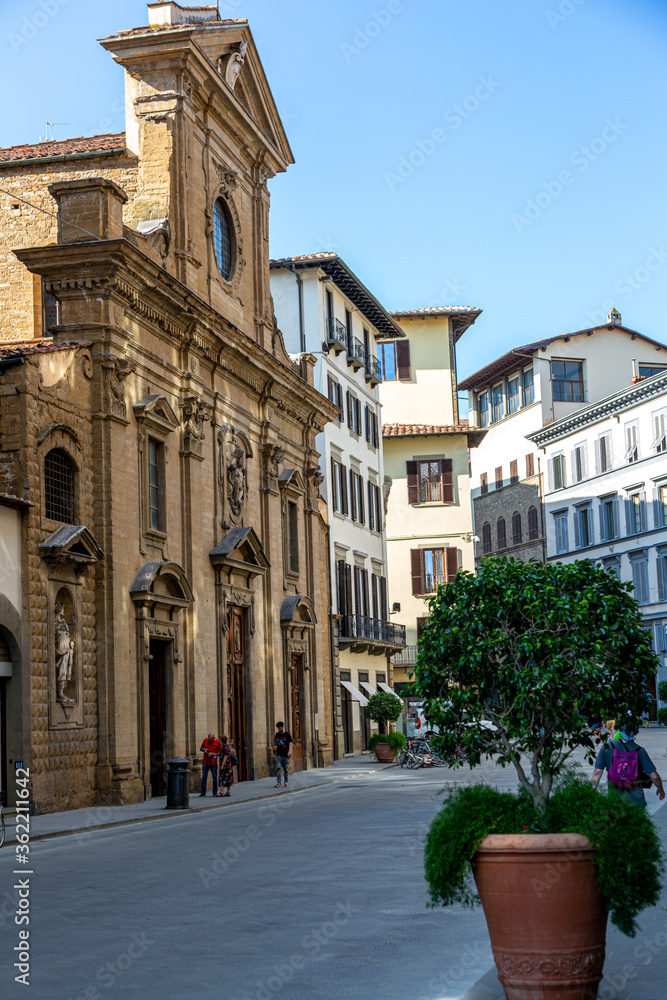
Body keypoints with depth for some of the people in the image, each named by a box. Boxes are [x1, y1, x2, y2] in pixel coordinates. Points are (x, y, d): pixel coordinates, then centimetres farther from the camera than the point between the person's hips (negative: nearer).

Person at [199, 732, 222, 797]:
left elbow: (220, 752, -3)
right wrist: (204, 749, -6)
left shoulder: (218, 742, -5)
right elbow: (201, 748, 16)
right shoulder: (206, 740, 4)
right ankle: (202, 793, 5)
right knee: (204, 777, 0)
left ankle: (215, 793, 13)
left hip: (213, 763, -2)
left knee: (215, 777, 4)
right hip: (205, 762, 2)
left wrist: (213, 754, -16)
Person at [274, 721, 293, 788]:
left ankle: (286, 782, 18)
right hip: (278, 754, 2)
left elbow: (290, 743, -2)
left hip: (285, 755, -2)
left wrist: (289, 751, -14)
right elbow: (275, 744, 15)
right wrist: (275, 741, -7)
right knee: (278, 768, -11)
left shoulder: (287, 734, 0)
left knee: (286, 769, 4)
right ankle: (278, 782, -13)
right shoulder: (277, 734, 10)